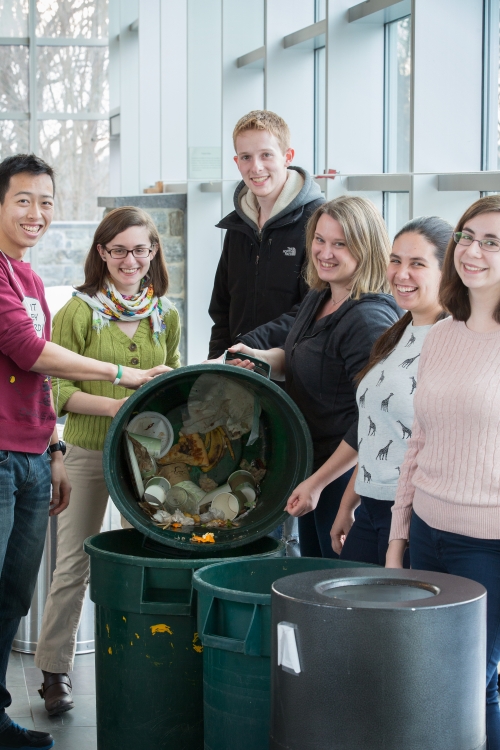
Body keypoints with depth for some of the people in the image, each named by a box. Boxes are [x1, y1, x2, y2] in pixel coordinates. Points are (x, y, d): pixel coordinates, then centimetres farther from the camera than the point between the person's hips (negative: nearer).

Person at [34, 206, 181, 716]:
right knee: (73, 564, 4)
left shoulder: (166, 316, 9)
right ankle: (54, 670, 16)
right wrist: (114, 404, -22)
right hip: (87, 452, -3)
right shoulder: (78, 312, -4)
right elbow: (57, 390, -8)